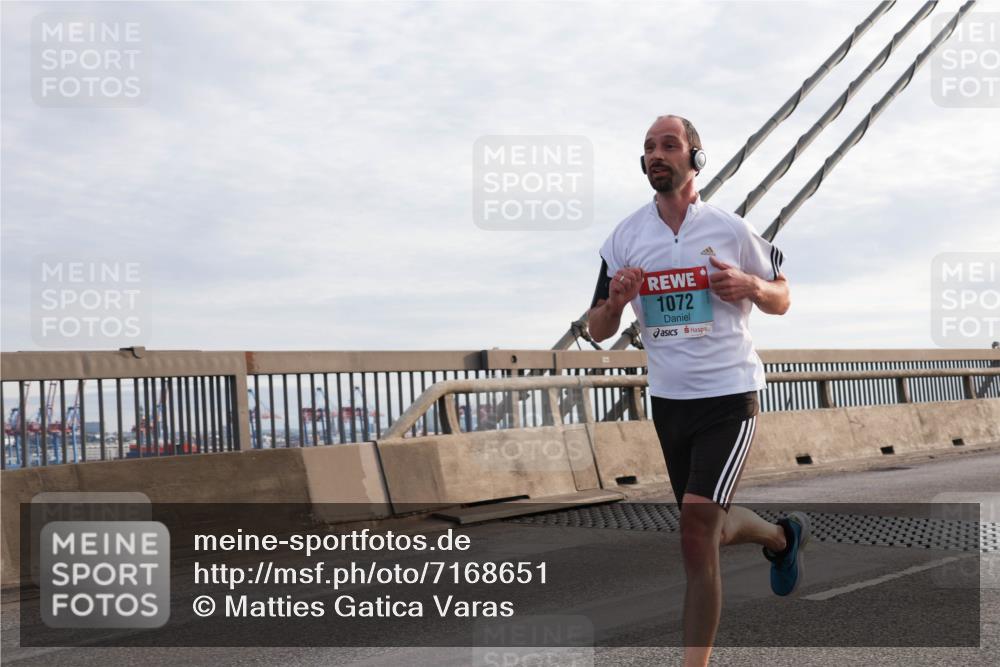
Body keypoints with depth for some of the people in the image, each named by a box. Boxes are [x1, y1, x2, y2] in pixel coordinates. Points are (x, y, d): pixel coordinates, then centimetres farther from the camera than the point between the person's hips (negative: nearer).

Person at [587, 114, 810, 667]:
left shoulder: (730, 229, -5)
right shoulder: (624, 238, 2)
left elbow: (782, 299, 7)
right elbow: (597, 331, 6)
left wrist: (750, 286, -15)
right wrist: (615, 302, -16)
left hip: (729, 397, -4)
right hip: (667, 401, 5)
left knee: (696, 537, -15)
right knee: (712, 529, 19)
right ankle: (782, 536, 51)